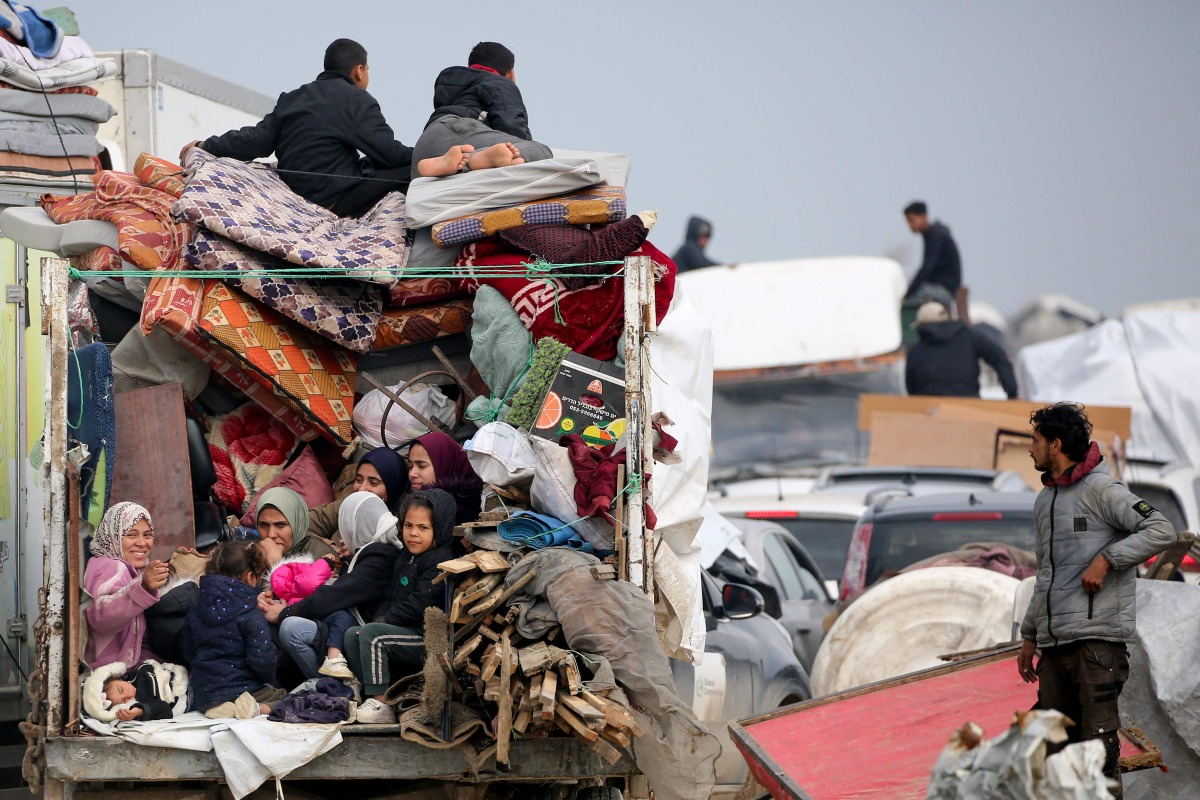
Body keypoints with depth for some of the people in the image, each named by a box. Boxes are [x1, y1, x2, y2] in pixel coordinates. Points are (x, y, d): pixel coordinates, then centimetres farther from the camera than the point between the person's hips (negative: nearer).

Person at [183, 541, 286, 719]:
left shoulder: (195, 612, 4)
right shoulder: (251, 617, -15)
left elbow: (189, 653, 12)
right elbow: (262, 662, -18)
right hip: (243, 690, -5)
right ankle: (262, 709, -18)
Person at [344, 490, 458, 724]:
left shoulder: (441, 562, -14)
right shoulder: (406, 559, 19)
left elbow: (417, 605, -21)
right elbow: (393, 599, 23)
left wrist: (381, 623, -14)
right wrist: (379, 619, 1)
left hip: (428, 640, -10)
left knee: (372, 634, -25)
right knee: (352, 635, 5)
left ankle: (381, 705, -27)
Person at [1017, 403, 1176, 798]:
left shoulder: (1101, 490, -6)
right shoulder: (1045, 501, 20)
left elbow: (1161, 531, -17)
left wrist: (1106, 559, -21)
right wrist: (1029, 635, 25)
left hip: (1097, 638, -8)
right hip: (1054, 643, 8)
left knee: (1098, 743, -10)